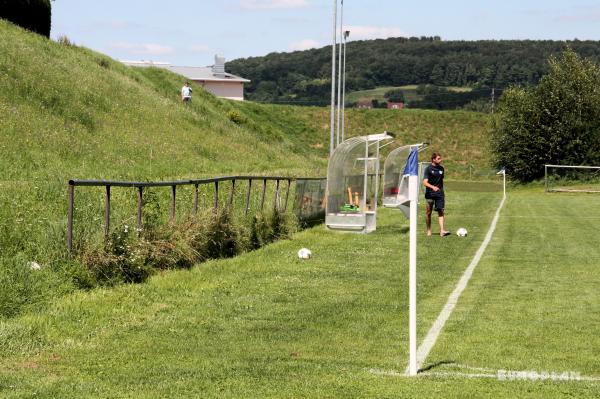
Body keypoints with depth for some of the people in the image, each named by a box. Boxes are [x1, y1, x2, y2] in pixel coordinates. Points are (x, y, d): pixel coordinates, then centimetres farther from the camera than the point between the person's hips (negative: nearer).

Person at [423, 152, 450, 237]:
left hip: (439, 193, 4)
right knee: (428, 212, 6)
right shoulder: (428, 169, -7)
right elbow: (425, 182, -17)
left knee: (441, 211, -9)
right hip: (430, 194, -3)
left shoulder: (441, 168, 9)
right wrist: (433, 187, -34)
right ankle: (429, 230, 20)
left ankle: (442, 230, -18)